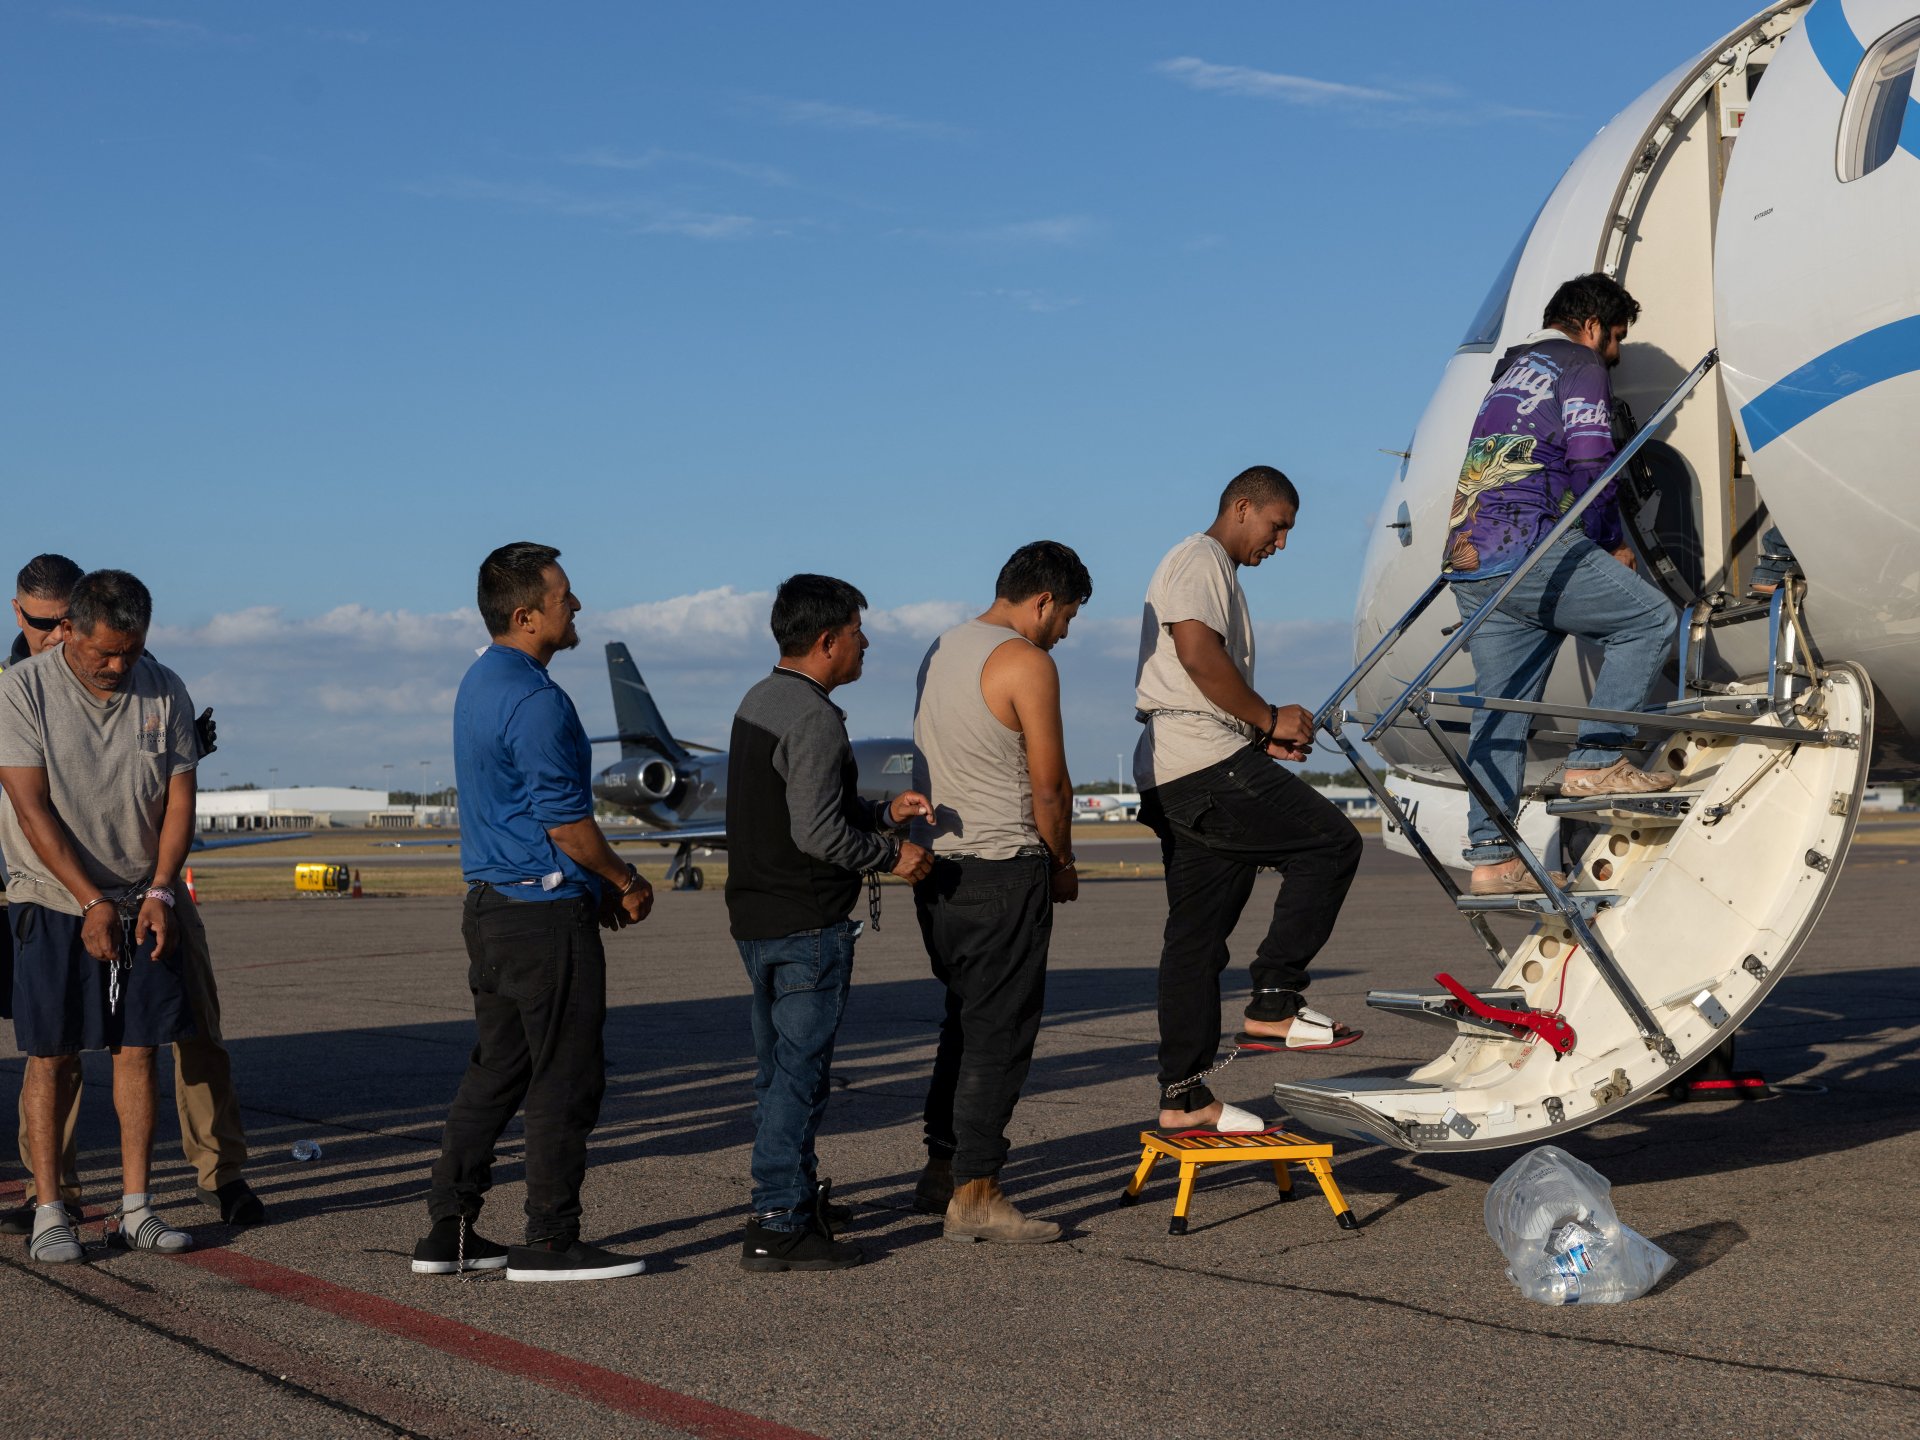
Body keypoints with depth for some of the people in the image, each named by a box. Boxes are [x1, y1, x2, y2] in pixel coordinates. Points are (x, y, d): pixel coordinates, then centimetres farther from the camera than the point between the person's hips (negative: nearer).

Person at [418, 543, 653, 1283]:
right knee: (567, 1077, -2)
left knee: (495, 1070, 14)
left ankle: (448, 1231, 16)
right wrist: (627, 883, -3)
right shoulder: (535, 700, -18)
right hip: (545, 913, -10)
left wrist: (595, 883, 18)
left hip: (492, 904, 10)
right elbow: (565, 820, -19)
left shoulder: (481, 683, 14)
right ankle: (550, 1242, 3)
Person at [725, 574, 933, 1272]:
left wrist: (880, 812, 15)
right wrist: (892, 855, -10)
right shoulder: (814, 719, -18)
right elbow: (817, 832, -23)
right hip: (806, 924, -10)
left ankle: (795, 1193, 31)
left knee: (777, 1068, 18)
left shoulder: (758, 702, 13)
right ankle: (778, 1226, -3)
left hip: (755, 918, 10)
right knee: (799, 1072, -5)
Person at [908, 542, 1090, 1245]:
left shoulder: (942, 650, 15)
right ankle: (974, 1196, -2)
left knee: (967, 1021, 18)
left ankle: (942, 1170, 23)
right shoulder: (1027, 663, -13)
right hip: (1001, 870, -9)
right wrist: (1062, 863, 5)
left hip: (934, 864, 9)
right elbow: (1049, 784, -12)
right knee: (1000, 1030, -3)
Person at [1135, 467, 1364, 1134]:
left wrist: (1264, 738, 16)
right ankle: (1273, 1003, -14)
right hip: (1202, 761, -11)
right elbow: (1198, 654, -18)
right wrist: (1269, 718, -10)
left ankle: (1183, 1096, 9)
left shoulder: (1218, 574, 30)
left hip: (1178, 778, 11)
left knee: (1196, 935, 8)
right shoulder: (1198, 559, -2)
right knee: (1331, 841, -13)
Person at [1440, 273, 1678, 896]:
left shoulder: (1508, 373, 32)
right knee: (1650, 617, -1)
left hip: (1469, 558, 9)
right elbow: (1589, 464, -6)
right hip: (1526, 547, -9)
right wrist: (1615, 543, 7)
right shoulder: (1580, 365, 5)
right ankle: (1597, 760, -8)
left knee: (1500, 708, 6)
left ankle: (1489, 856, 2)